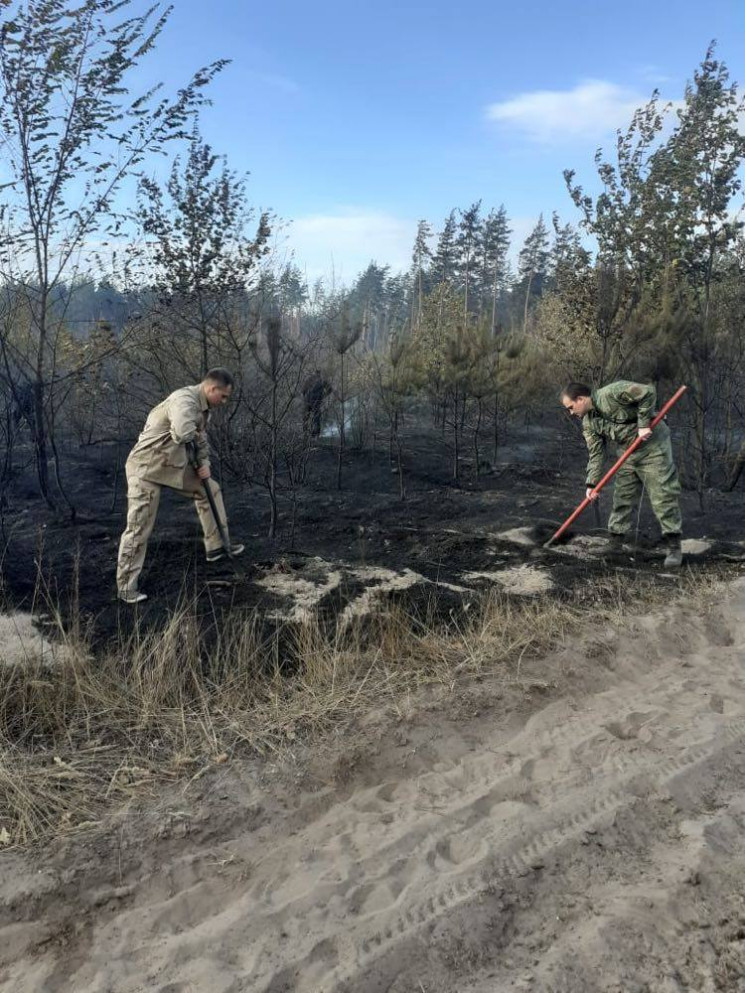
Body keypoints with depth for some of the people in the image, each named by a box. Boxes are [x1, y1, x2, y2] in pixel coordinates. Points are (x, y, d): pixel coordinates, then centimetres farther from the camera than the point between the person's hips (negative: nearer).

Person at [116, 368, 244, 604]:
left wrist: (204, 463, 1)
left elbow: (201, 438, 19)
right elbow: (182, 434, -45)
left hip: (176, 465, 9)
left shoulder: (203, 406, 6)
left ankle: (216, 546, 28)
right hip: (147, 468, -9)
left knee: (210, 489, 16)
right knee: (139, 528, -5)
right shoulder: (184, 400, -26)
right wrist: (194, 434, -21)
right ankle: (126, 587, 7)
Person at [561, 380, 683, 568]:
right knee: (622, 497, 9)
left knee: (663, 497, -6)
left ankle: (674, 546, 0)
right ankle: (615, 542, 18)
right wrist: (591, 484, -7)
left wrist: (643, 424, -23)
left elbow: (648, 392, -24)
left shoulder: (611, 393, -23)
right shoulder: (589, 424, 1)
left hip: (652, 445, -8)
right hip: (628, 453, 8)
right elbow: (596, 454, 1)